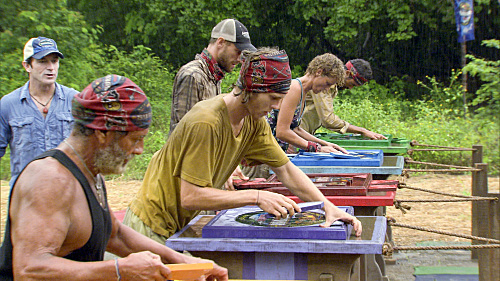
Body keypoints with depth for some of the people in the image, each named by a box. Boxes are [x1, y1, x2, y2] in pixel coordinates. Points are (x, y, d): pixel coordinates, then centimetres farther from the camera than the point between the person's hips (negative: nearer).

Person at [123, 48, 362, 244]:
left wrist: (328, 206, -10)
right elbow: (191, 197, -31)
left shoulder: (253, 123, -2)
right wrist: (256, 197, -34)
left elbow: (286, 170, 2)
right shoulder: (206, 123, -29)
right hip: (153, 227, -8)